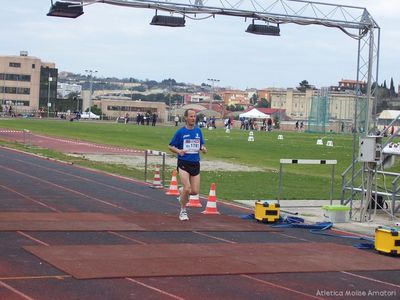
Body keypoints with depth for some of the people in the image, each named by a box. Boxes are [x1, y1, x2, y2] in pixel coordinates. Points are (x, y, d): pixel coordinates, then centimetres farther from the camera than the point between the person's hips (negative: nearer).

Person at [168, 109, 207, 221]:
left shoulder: (198, 131, 7)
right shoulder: (180, 132, -4)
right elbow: (170, 146, 0)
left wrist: (203, 149, -4)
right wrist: (179, 151, -19)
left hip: (195, 164, 4)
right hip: (183, 163, -4)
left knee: (195, 191, 1)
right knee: (187, 188, -15)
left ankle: (182, 192, 36)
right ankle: (183, 211, 6)